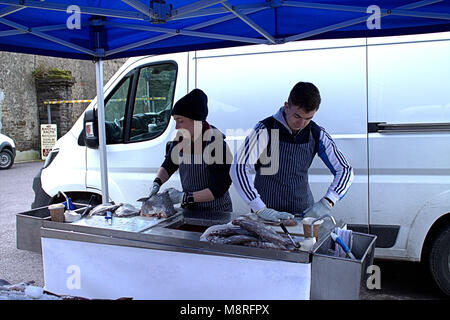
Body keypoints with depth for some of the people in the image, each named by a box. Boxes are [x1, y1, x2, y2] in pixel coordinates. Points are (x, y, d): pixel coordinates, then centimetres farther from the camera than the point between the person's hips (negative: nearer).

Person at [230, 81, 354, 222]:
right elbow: (238, 168, -19)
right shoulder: (265, 130, -11)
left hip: (304, 212, 3)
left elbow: (345, 170, 6)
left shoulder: (316, 134, 0)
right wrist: (261, 210, -25)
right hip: (269, 214, -3)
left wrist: (327, 202, -10)